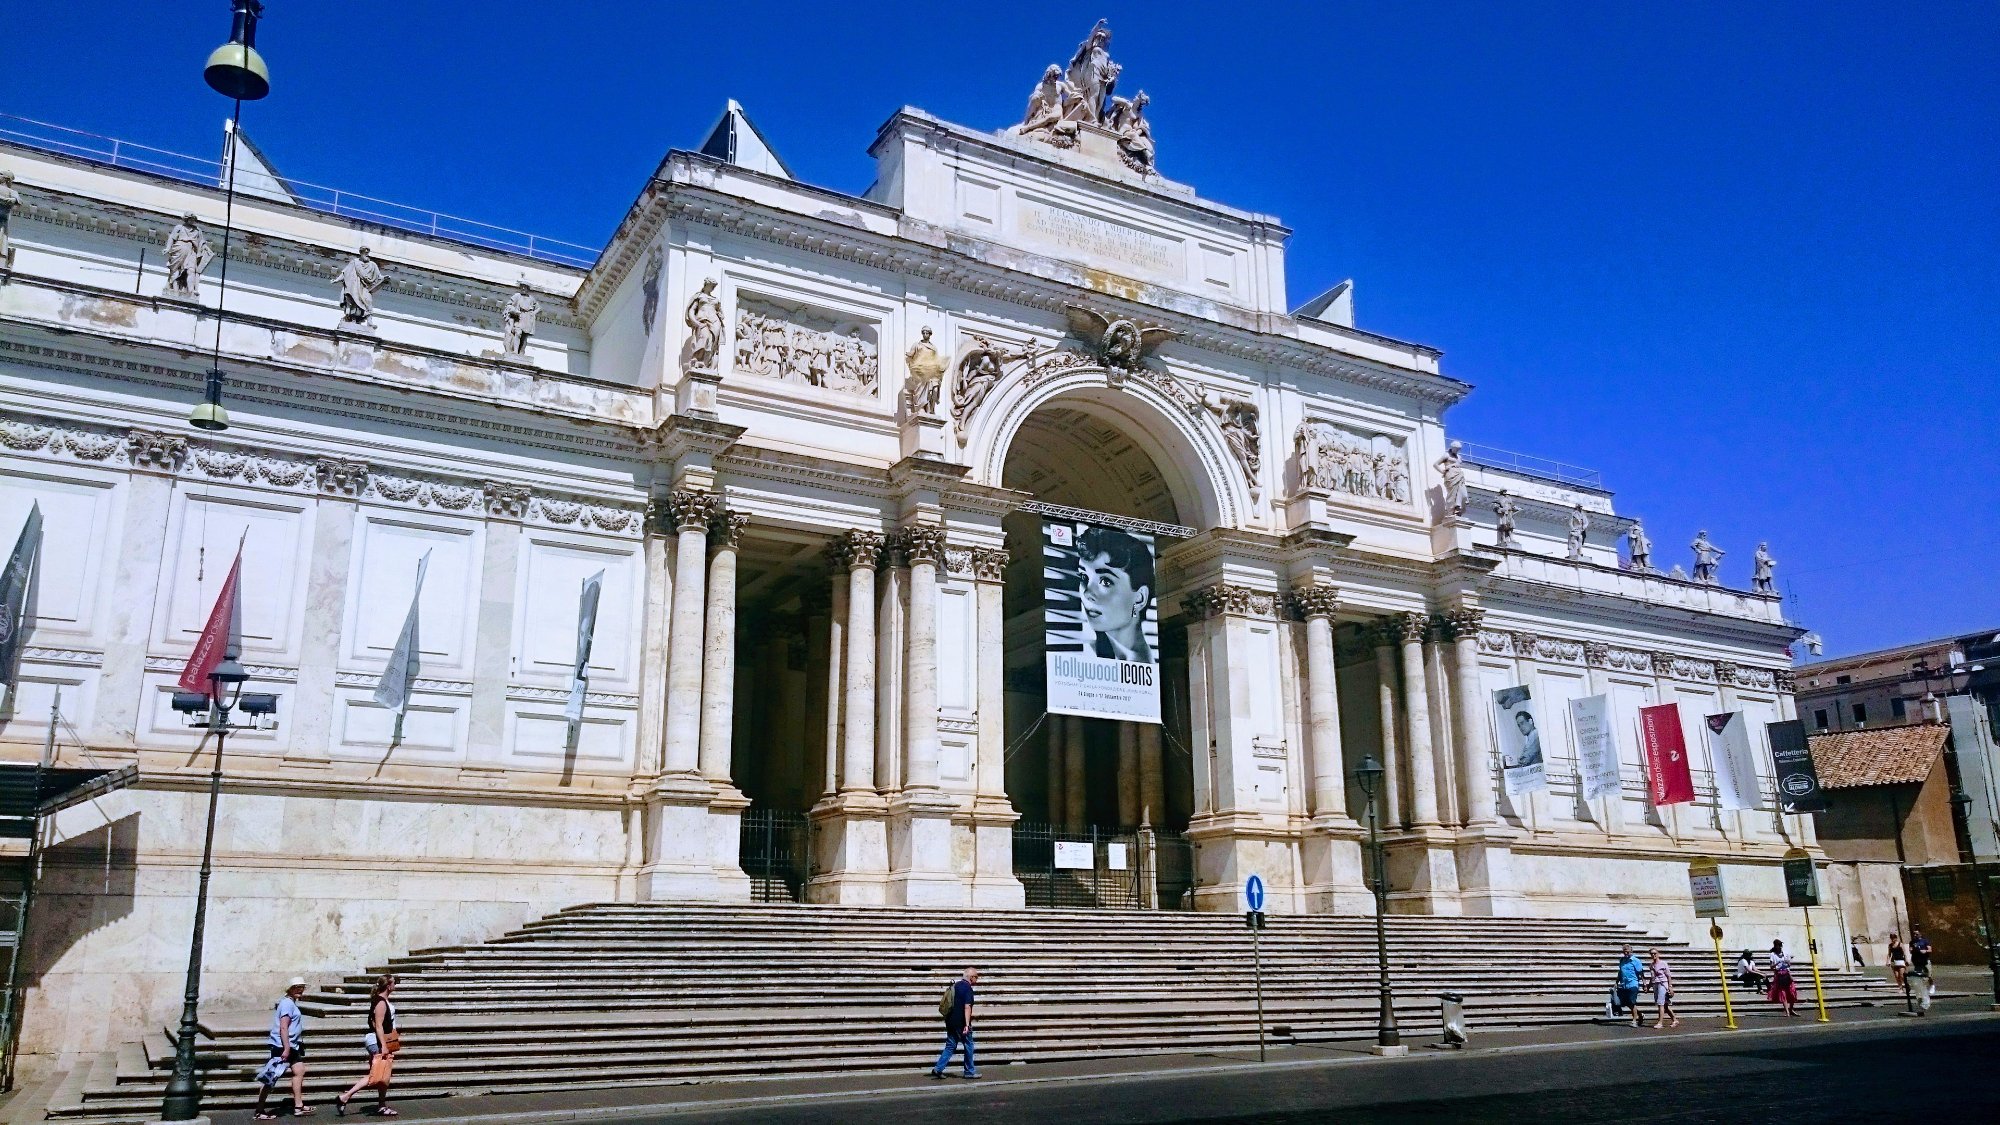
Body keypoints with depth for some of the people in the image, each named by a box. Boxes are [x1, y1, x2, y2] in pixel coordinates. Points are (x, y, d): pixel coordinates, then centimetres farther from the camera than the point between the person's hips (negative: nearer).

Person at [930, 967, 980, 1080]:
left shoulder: (955, 985, 12)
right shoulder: (967, 988, -13)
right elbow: (967, 1007, -20)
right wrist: (967, 1024, -23)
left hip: (951, 1021, 7)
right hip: (961, 1023, -7)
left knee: (950, 1046, 10)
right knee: (968, 1046, 7)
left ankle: (938, 1069, 1)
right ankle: (970, 1071, 14)